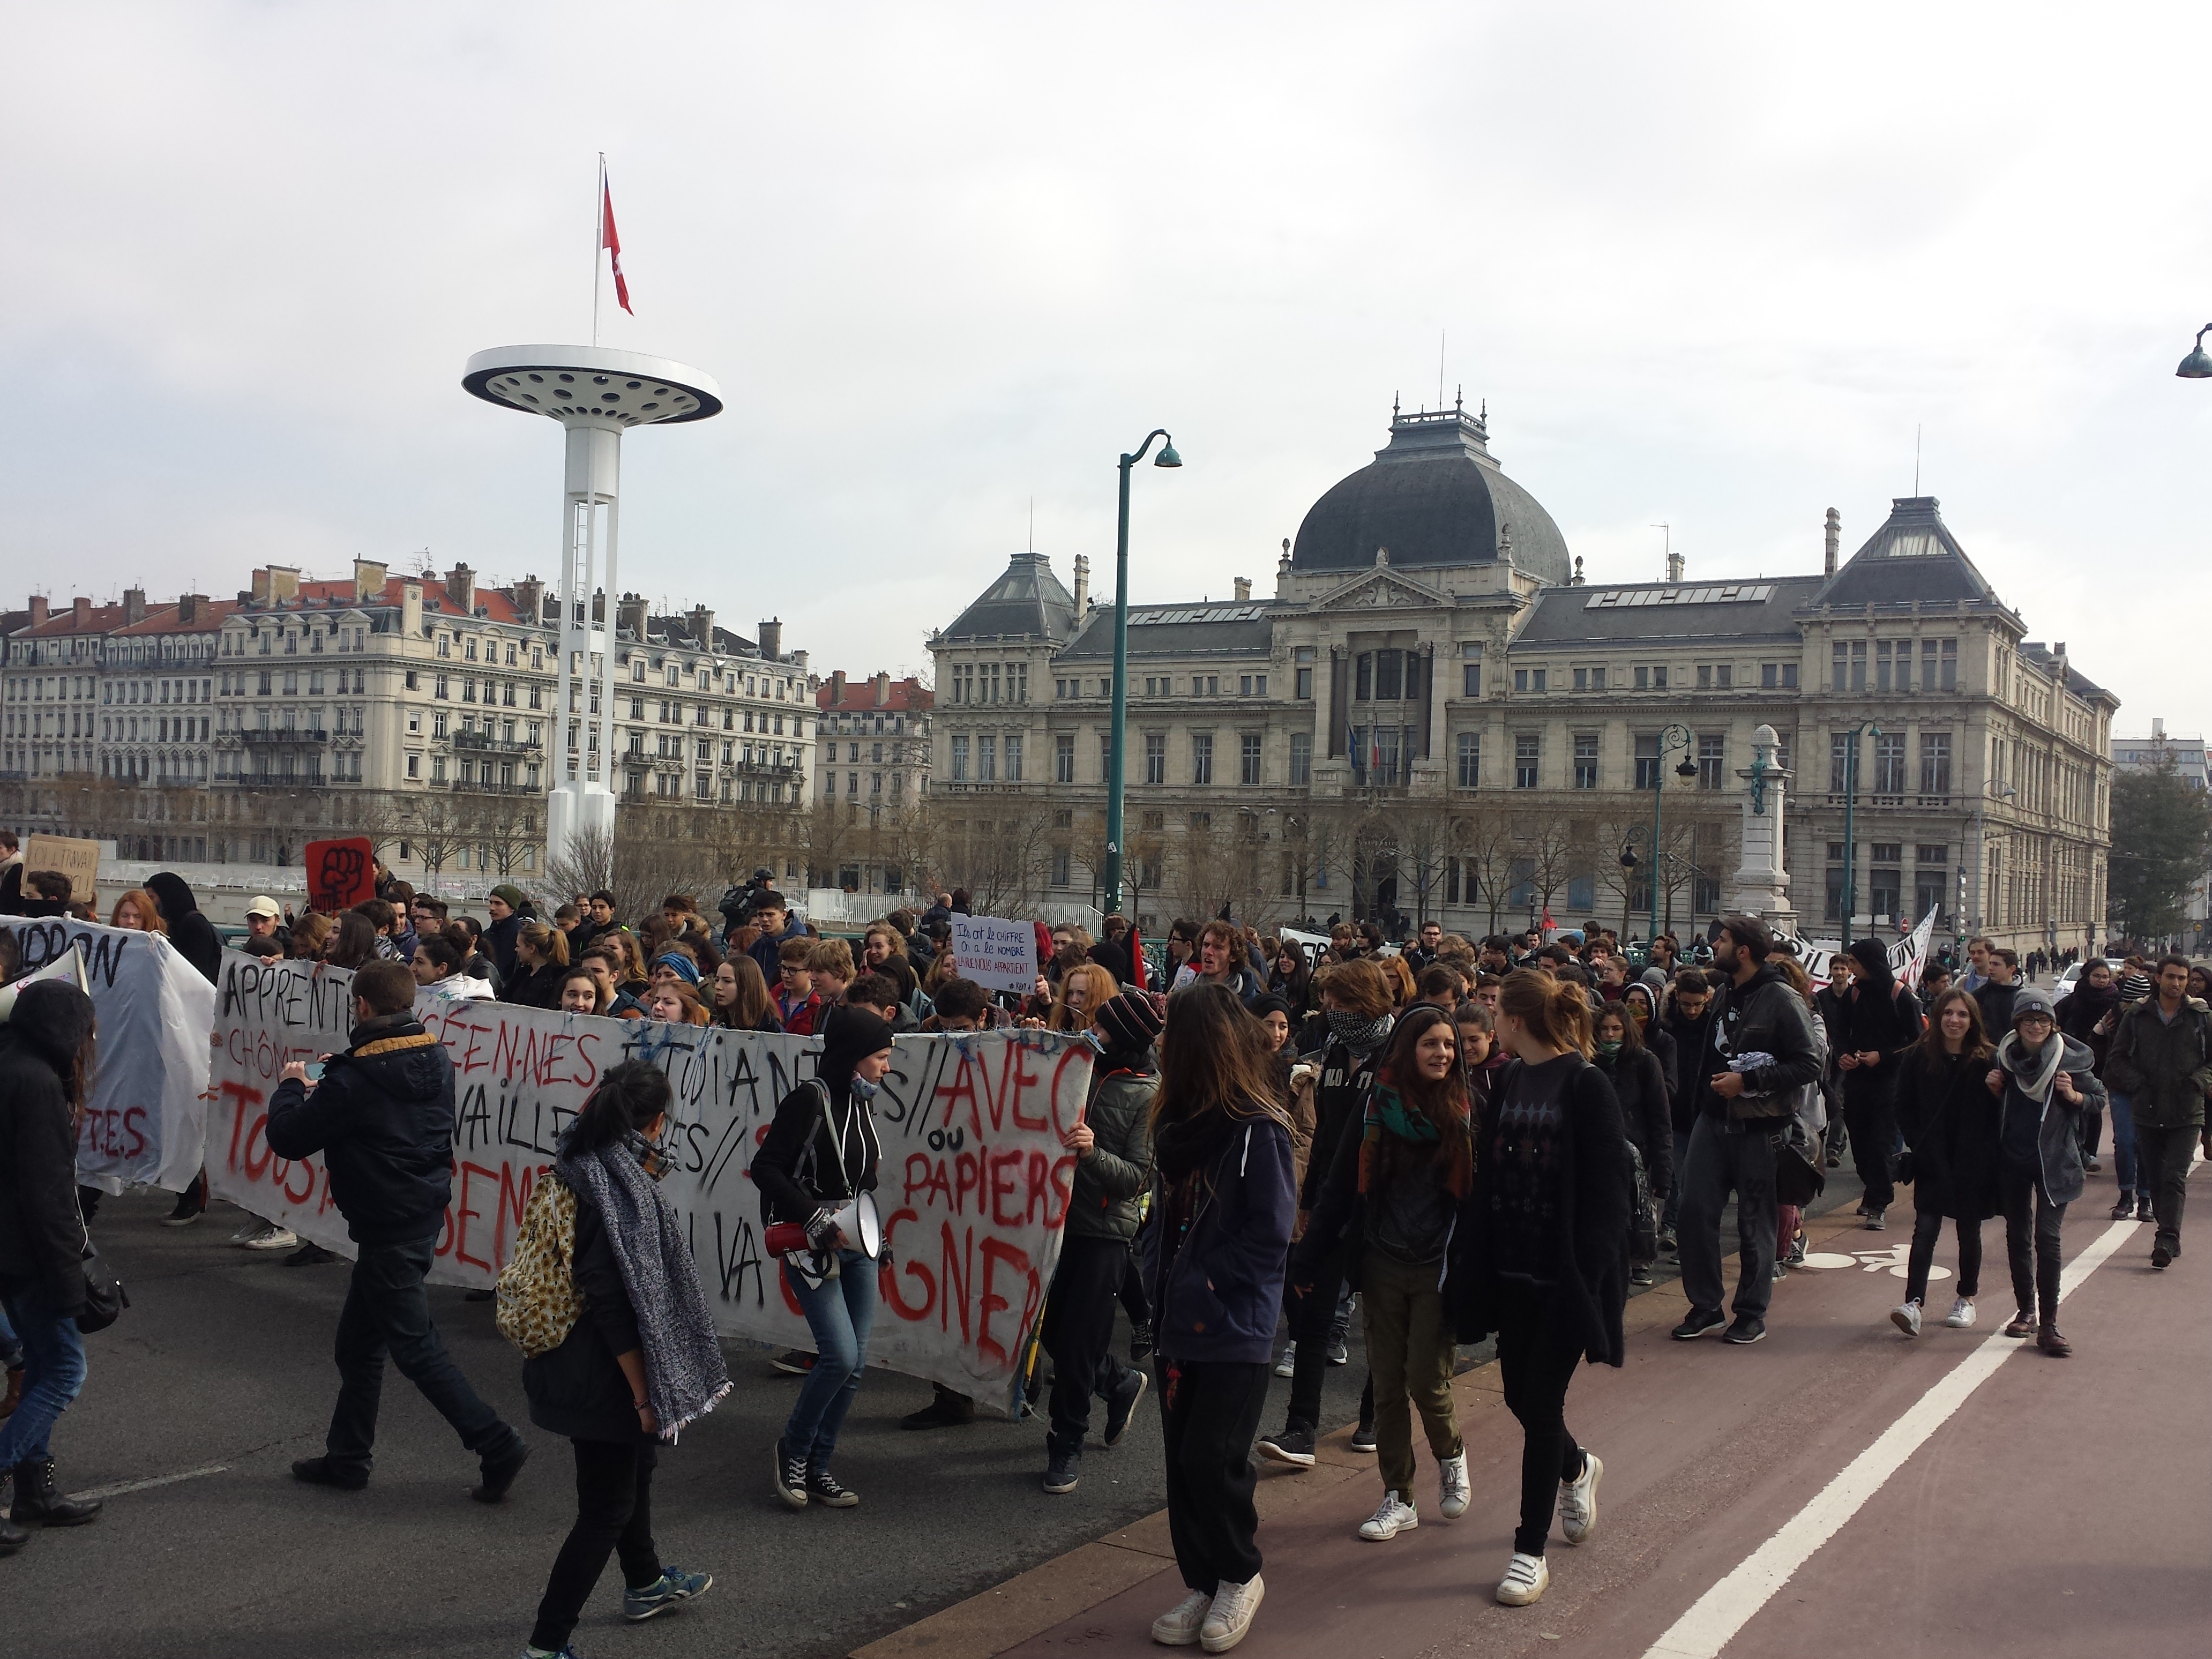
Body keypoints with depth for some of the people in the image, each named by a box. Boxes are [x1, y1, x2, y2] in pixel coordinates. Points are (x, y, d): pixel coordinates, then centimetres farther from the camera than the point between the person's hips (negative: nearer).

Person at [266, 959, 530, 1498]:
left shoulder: (355, 1079, -21)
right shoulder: (437, 1060, 3)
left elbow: (288, 1138, -13)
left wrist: (291, 1086, 5)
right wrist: (323, 1085, 18)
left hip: (387, 1227, -9)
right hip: (426, 1215, 9)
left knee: (416, 1348, -1)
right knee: (358, 1342, 19)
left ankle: (498, 1446, -2)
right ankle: (348, 1457, 29)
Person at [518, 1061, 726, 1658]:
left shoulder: (578, 1171, 0)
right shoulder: (626, 1189, -26)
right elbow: (615, 1303, -26)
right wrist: (644, 1390, -20)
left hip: (569, 1364, 9)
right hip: (602, 1378, -9)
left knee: (635, 1466, 28)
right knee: (607, 1507, 4)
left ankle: (645, 1583, 49)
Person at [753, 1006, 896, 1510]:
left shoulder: (862, 1102, 8)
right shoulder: (810, 1100, -16)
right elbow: (766, 1168, -19)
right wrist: (818, 1224, -21)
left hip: (856, 1245, 8)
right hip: (812, 1247, -8)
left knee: (855, 1362, 5)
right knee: (841, 1356, -14)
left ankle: (816, 1467, 18)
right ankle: (793, 1448, 11)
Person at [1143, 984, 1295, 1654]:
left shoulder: (1259, 1129, -15)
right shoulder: (1178, 1123, 7)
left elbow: (1271, 1232, -16)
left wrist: (1207, 1282, -14)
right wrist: (1163, 1290, 3)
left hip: (1236, 1329, -7)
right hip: (1181, 1324, 7)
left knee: (1210, 1459, -5)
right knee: (1183, 1460, 10)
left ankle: (1240, 1576, 18)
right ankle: (1203, 1586, 23)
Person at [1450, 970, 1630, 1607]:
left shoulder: (1586, 1087, -13)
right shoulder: (1509, 1080, 7)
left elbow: (1605, 1192, -15)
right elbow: (1487, 1172, 7)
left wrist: (1588, 1276, -19)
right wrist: (1476, 1262, 2)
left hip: (1563, 1275, -6)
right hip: (1512, 1270, 7)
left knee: (1540, 1406, -2)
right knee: (1519, 1396, 15)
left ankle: (1531, 1551, 11)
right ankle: (1577, 1469, 46)